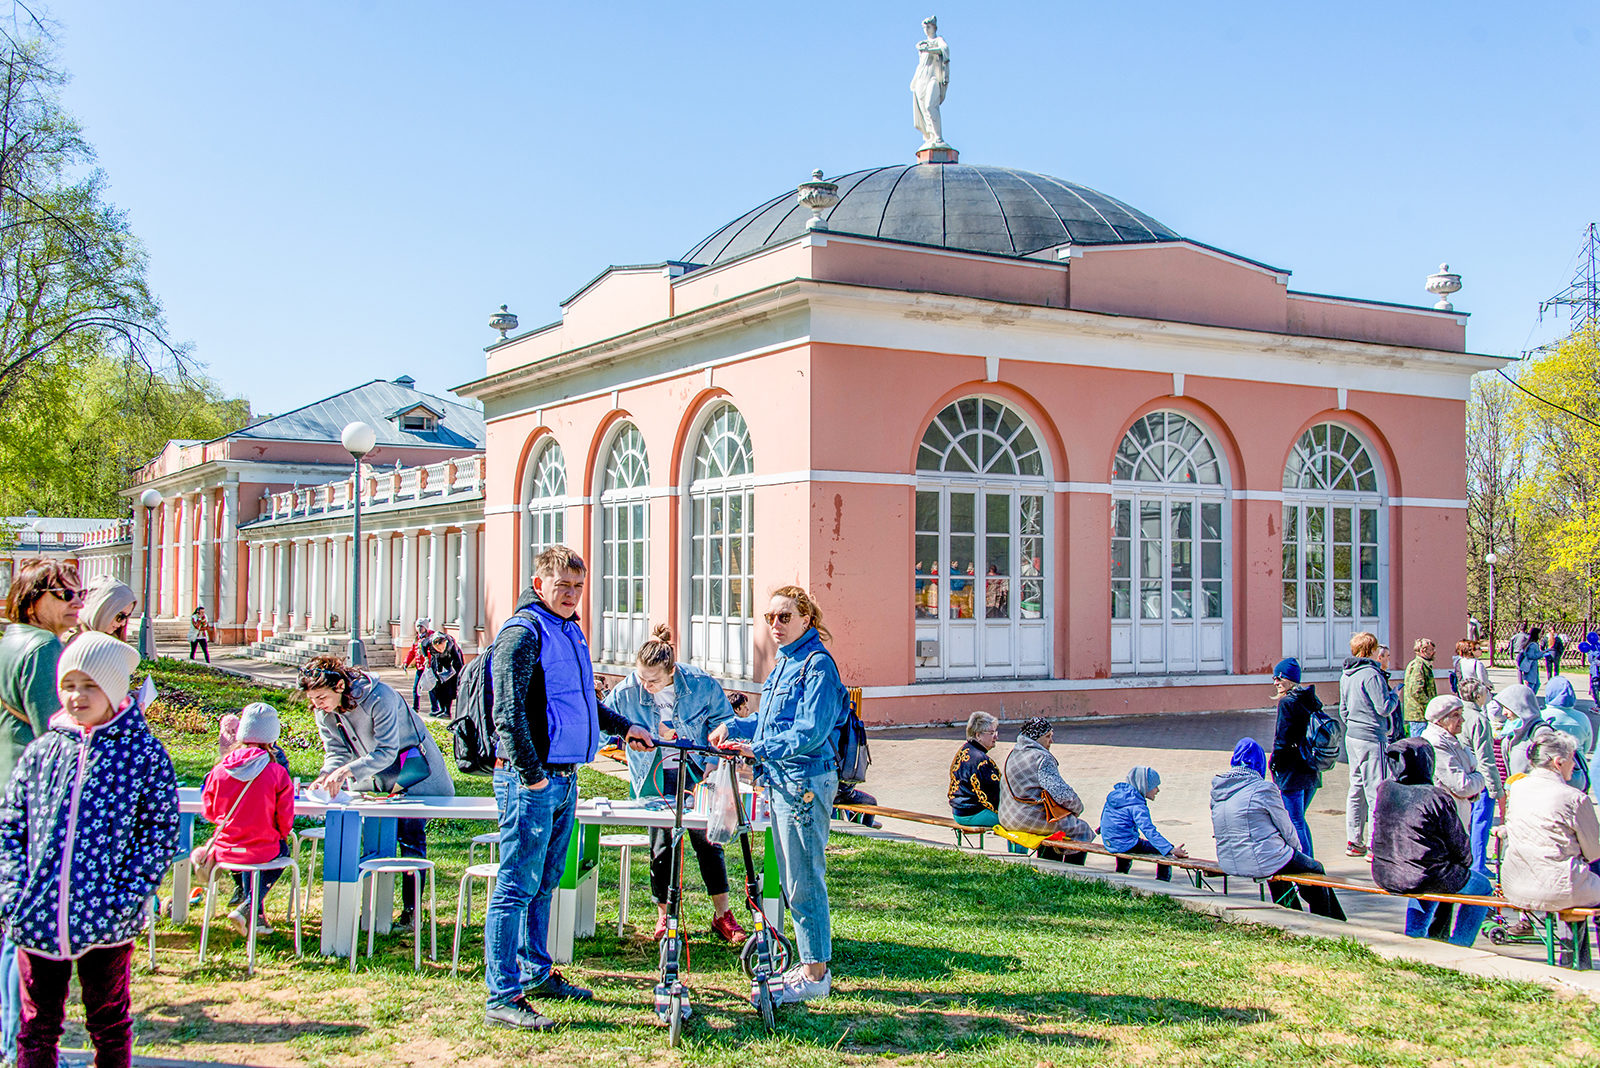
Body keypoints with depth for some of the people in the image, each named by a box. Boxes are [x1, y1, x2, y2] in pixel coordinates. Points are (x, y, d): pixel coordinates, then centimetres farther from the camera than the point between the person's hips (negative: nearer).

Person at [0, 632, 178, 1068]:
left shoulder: (144, 753, -5)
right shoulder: (41, 752, 4)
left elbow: (161, 830, -5)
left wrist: (129, 895, -12)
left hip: (106, 920, -2)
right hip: (36, 918, 3)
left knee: (109, 1025, 13)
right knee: (36, 1026, 13)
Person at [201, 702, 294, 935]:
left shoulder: (220, 770, -8)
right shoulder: (277, 773, -15)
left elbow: (208, 810, 6)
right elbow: (285, 821, -8)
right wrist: (279, 836, 14)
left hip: (225, 850, 3)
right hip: (262, 850, -3)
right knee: (282, 849, 29)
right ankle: (249, 907, 15)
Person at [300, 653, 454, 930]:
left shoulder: (379, 697, -31)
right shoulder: (324, 711, -10)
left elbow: (386, 752, -33)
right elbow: (336, 752, -8)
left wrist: (347, 771, -44)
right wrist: (326, 776, -30)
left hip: (411, 768, -6)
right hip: (372, 775, 6)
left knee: (410, 836, -9)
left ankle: (410, 909, -3)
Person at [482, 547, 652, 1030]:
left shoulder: (570, 631, 16)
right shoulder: (523, 632, -13)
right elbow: (507, 712, -19)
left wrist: (623, 728, 32)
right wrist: (531, 775, -20)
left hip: (563, 777, 9)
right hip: (529, 778, -9)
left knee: (545, 883, 17)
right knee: (517, 887, -5)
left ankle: (536, 972, 29)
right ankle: (503, 997, -1)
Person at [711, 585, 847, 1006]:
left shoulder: (817, 664, -13)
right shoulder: (784, 663, 16)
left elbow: (810, 731, -20)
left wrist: (759, 748, -26)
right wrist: (733, 726, 12)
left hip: (805, 781, -10)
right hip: (781, 781, 10)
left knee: (804, 879, -4)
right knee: (792, 878, 14)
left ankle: (816, 974, 4)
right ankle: (810, 964, 24)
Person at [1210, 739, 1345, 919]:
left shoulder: (1217, 789, 4)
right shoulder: (1264, 789, -15)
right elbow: (1287, 829, -6)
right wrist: (1297, 848, 16)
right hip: (1263, 863, -7)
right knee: (1316, 870, 17)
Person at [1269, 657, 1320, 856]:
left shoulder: (1287, 702, -14)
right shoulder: (1311, 700, 10)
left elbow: (1282, 740, -16)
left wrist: (1275, 765, -6)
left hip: (1292, 771, -9)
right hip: (1312, 770, 9)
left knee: (1294, 822, -4)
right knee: (1299, 819, 19)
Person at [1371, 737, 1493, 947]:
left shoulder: (1384, 790, -2)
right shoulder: (1437, 798, -19)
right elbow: (1459, 846, -7)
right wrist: (1465, 863, 16)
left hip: (1384, 877, 6)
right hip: (1425, 879, -6)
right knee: (1482, 886, 21)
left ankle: (1414, 935, 39)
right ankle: (1459, 945, 22)